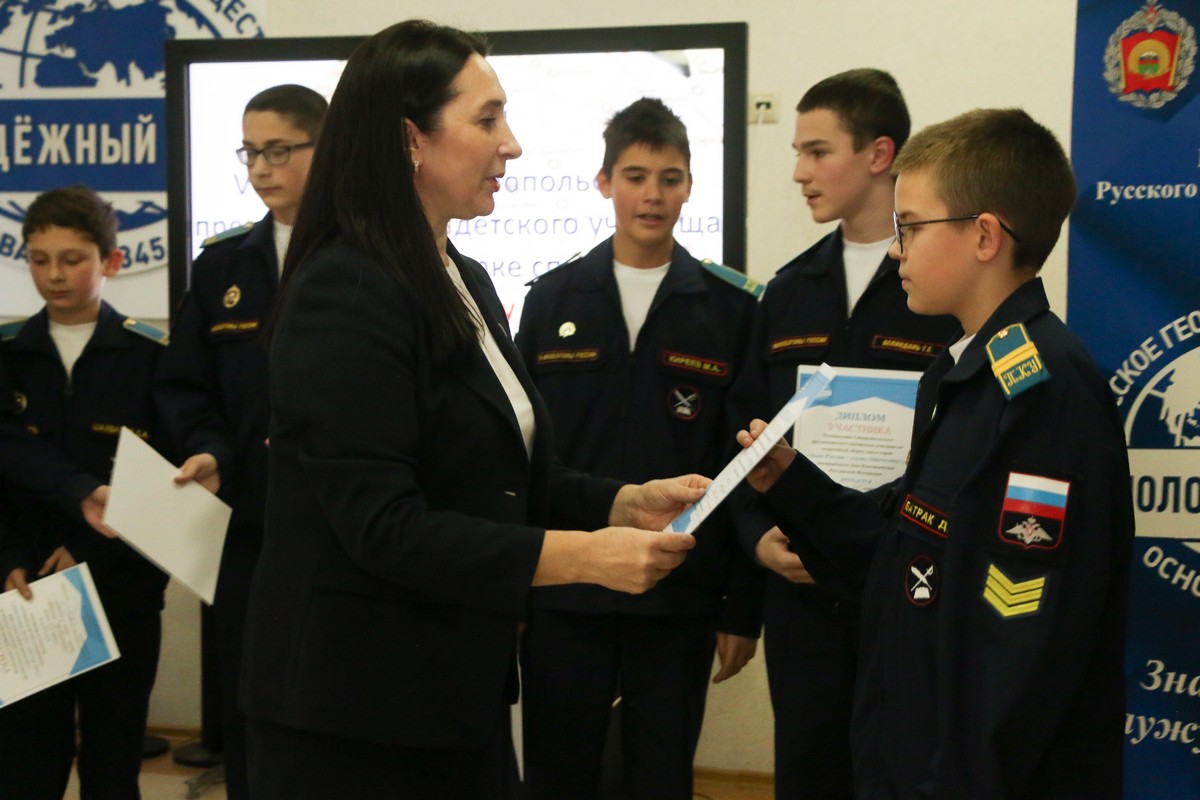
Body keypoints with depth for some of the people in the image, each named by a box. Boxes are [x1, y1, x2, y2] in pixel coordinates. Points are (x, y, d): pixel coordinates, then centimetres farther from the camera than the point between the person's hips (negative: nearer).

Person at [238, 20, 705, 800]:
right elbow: (384, 524, -24)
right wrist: (582, 556, -26)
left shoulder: (467, 282, 10)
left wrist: (626, 503, -1)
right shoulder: (347, 295, -18)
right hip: (356, 701, -8)